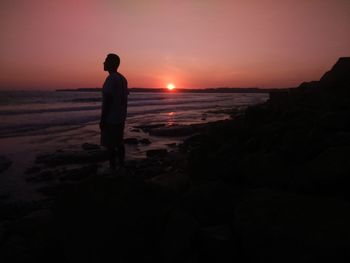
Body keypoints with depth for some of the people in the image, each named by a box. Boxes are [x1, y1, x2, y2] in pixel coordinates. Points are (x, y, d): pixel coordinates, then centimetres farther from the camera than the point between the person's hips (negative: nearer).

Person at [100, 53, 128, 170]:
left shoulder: (111, 79, -16)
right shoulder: (123, 79, 12)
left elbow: (107, 101, -20)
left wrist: (102, 119, -16)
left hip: (110, 118, -9)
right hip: (120, 118, 9)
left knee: (110, 144, -2)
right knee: (119, 143, 13)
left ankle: (113, 168, 3)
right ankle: (121, 165, 19)